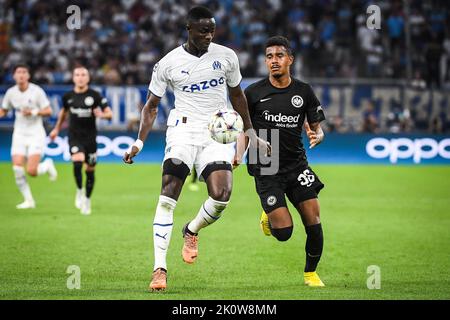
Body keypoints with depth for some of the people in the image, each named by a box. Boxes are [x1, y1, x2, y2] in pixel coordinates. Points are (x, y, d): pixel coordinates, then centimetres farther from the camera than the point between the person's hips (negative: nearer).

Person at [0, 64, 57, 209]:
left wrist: (33, 112, -22)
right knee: (17, 169, -10)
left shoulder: (37, 91, -10)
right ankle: (28, 200, 6)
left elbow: (48, 111, -7)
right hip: (19, 134, 4)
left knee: (31, 171, -14)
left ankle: (47, 165, 21)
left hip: (36, 134, -4)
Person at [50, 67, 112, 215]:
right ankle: (79, 190, -2)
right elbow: (64, 111, 22)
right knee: (77, 162, -26)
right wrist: (57, 128, 29)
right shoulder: (68, 96, 2)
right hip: (74, 136, 0)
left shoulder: (94, 95, -6)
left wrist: (101, 115, -27)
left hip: (90, 137, 0)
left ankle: (87, 200, 27)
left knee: (90, 170, 7)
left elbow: (109, 113, -5)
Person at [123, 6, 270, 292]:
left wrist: (251, 133, 21)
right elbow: (152, 105, 9)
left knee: (221, 196, -18)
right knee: (168, 197, -17)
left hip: (218, 133, 2)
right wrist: (139, 142, -1)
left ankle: (192, 231, 16)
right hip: (183, 129, -1)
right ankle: (160, 269, -14)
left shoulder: (226, 56, 6)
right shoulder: (168, 63, 1)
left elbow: (237, 95, 20)